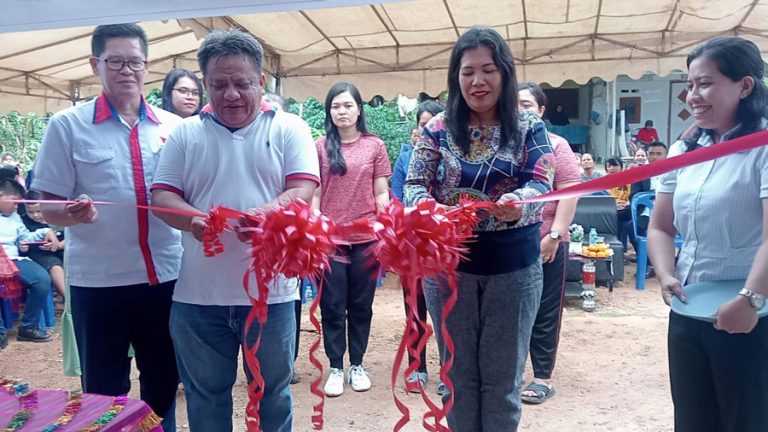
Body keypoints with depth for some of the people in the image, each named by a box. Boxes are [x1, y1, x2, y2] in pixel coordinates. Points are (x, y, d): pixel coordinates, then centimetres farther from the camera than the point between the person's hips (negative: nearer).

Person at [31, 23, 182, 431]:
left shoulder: (173, 126, 4)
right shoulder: (67, 125, -1)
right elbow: (49, 206, -1)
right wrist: (74, 214, -23)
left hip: (166, 275, 2)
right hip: (98, 280, -2)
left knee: (163, 382, 17)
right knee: (104, 389, 13)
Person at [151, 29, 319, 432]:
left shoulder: (288, 128, 2)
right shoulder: (184, 134, 7)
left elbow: (303, 190, -8)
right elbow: (162, 197, 4)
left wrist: (265, 213, -29)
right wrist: (194, 220, -19)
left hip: (269, 290, -1)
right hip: (199, 294, 2)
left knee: (273, 390, 15)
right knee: (205, 393, 17)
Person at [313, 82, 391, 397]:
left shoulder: (375, 146, 4)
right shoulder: (320, 146, 4)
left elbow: (381, 194, 4)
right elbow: (313, 194, 3)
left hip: (366, 239, 0)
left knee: (361, 305, 11)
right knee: (332, 306, 6)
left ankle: (357, 365, 25)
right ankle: (335, 368, 20)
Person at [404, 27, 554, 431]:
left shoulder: (529, 128, 0)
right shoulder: (438, 128, 1)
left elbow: (542, 183, -9)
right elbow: (414, 185, -2)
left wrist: (518, 202, -33)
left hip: (513, 267, 0)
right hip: (449, 264, 1)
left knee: (502, 377, 11)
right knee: (458, 373, 14)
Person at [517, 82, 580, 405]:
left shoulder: (555, 145, -1)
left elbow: (569, 191, -6)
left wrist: (555, 235, -13)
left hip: (544, 243, -3)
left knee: (543, 313, 7)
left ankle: (543, 377, 19)